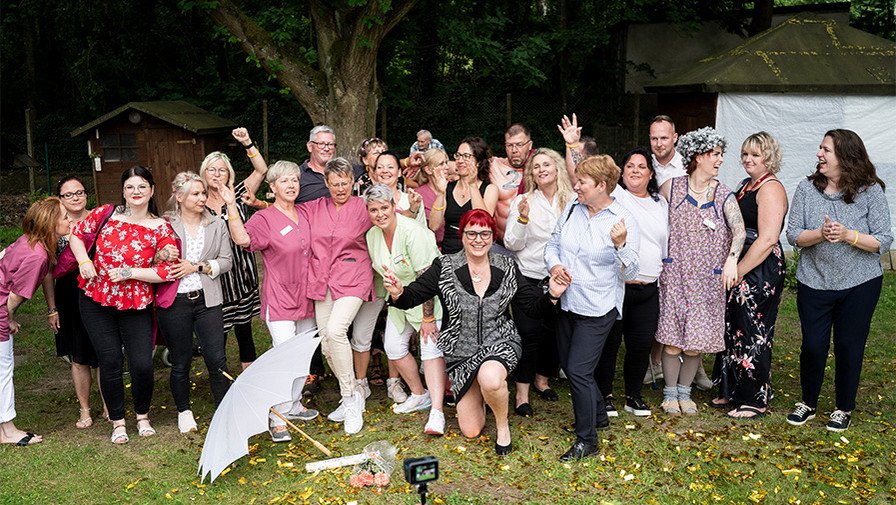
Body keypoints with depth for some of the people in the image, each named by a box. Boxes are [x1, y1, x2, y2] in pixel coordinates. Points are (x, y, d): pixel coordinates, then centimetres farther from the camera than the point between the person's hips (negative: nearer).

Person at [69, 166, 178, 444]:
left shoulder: (161, 228, -6)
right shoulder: (104, 214, -1)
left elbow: (167, 271, -10)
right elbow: (77, 233, 13)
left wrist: (129, 272, -17)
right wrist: (84, 261, -4)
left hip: (136, 305, -1)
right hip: (96, 301, 1)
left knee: (142, 364, -5)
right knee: (110, 362, 3)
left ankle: (142, 416, 23)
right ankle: (118, 422, 21)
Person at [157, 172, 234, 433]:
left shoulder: (217, 225, 8)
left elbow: (227, 261, 2)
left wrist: (198, 267, -9)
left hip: (207, 301, 2)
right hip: (174, 303, -1)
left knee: (217, 360, -1)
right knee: (180, 362, 10)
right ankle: (184, 412, 29)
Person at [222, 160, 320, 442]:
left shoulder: (305, 214, 9)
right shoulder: (264, 219, -10)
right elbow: (242, 239, -28)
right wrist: (232, 206, -33)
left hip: (305, 297, 7)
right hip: (279, 299, -7)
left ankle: (293, 405, 32)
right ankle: (277, 418, -2)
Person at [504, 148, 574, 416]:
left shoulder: (573, 200, 1)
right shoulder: (522, 201, -2)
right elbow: (512, 244, -5)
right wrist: (522, 218, -19)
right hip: (529, 276, -2)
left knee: (553, 331, 10)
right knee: (529, 333, -7)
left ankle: (542, 379, 33)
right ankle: (522, 392, 3)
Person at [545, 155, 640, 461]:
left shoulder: (624, 221, -13)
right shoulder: (572, 209, 2)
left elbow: (629, 273, -13)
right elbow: (553, 244, 12)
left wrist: (620, 244, -30)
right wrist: (554, 265, -9)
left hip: (597, 309, -6)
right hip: (567, 303, 7)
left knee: (578, 370, -10)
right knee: (568, 365, 16)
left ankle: (587, 440, 7)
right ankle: (598, 416, 39)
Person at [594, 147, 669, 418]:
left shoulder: (661, 203, 14)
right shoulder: (614, 194, -4)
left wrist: (659, 271, 21)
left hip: (648, 289, 5)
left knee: (642, 344, 9)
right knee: (609, 342, 4)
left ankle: (633, 395, 27)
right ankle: (604, 395, 20)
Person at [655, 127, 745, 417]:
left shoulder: (724, 195, 3)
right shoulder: (671, 188, 1)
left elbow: (739, 230, -12)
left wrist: (732, 259, -30)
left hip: (708, 279, 1)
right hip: (674, 274, -1)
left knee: (696, 341, 4)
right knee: (672, 340, -2)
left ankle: (684, 391, 24)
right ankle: (670, 392, 17)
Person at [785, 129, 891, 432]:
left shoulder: (870, 191, -8)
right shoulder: (807, 188, -3)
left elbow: (884, 241, -9)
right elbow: (793, 235, -5)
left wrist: (848, 235, -24)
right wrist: (820, 234, -24)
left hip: (859, 284, -1)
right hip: (814, 282, 1)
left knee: (849, 347, 7)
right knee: (813, 345, 4)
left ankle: (844, 409, 27)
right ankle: (808, 404, 27)